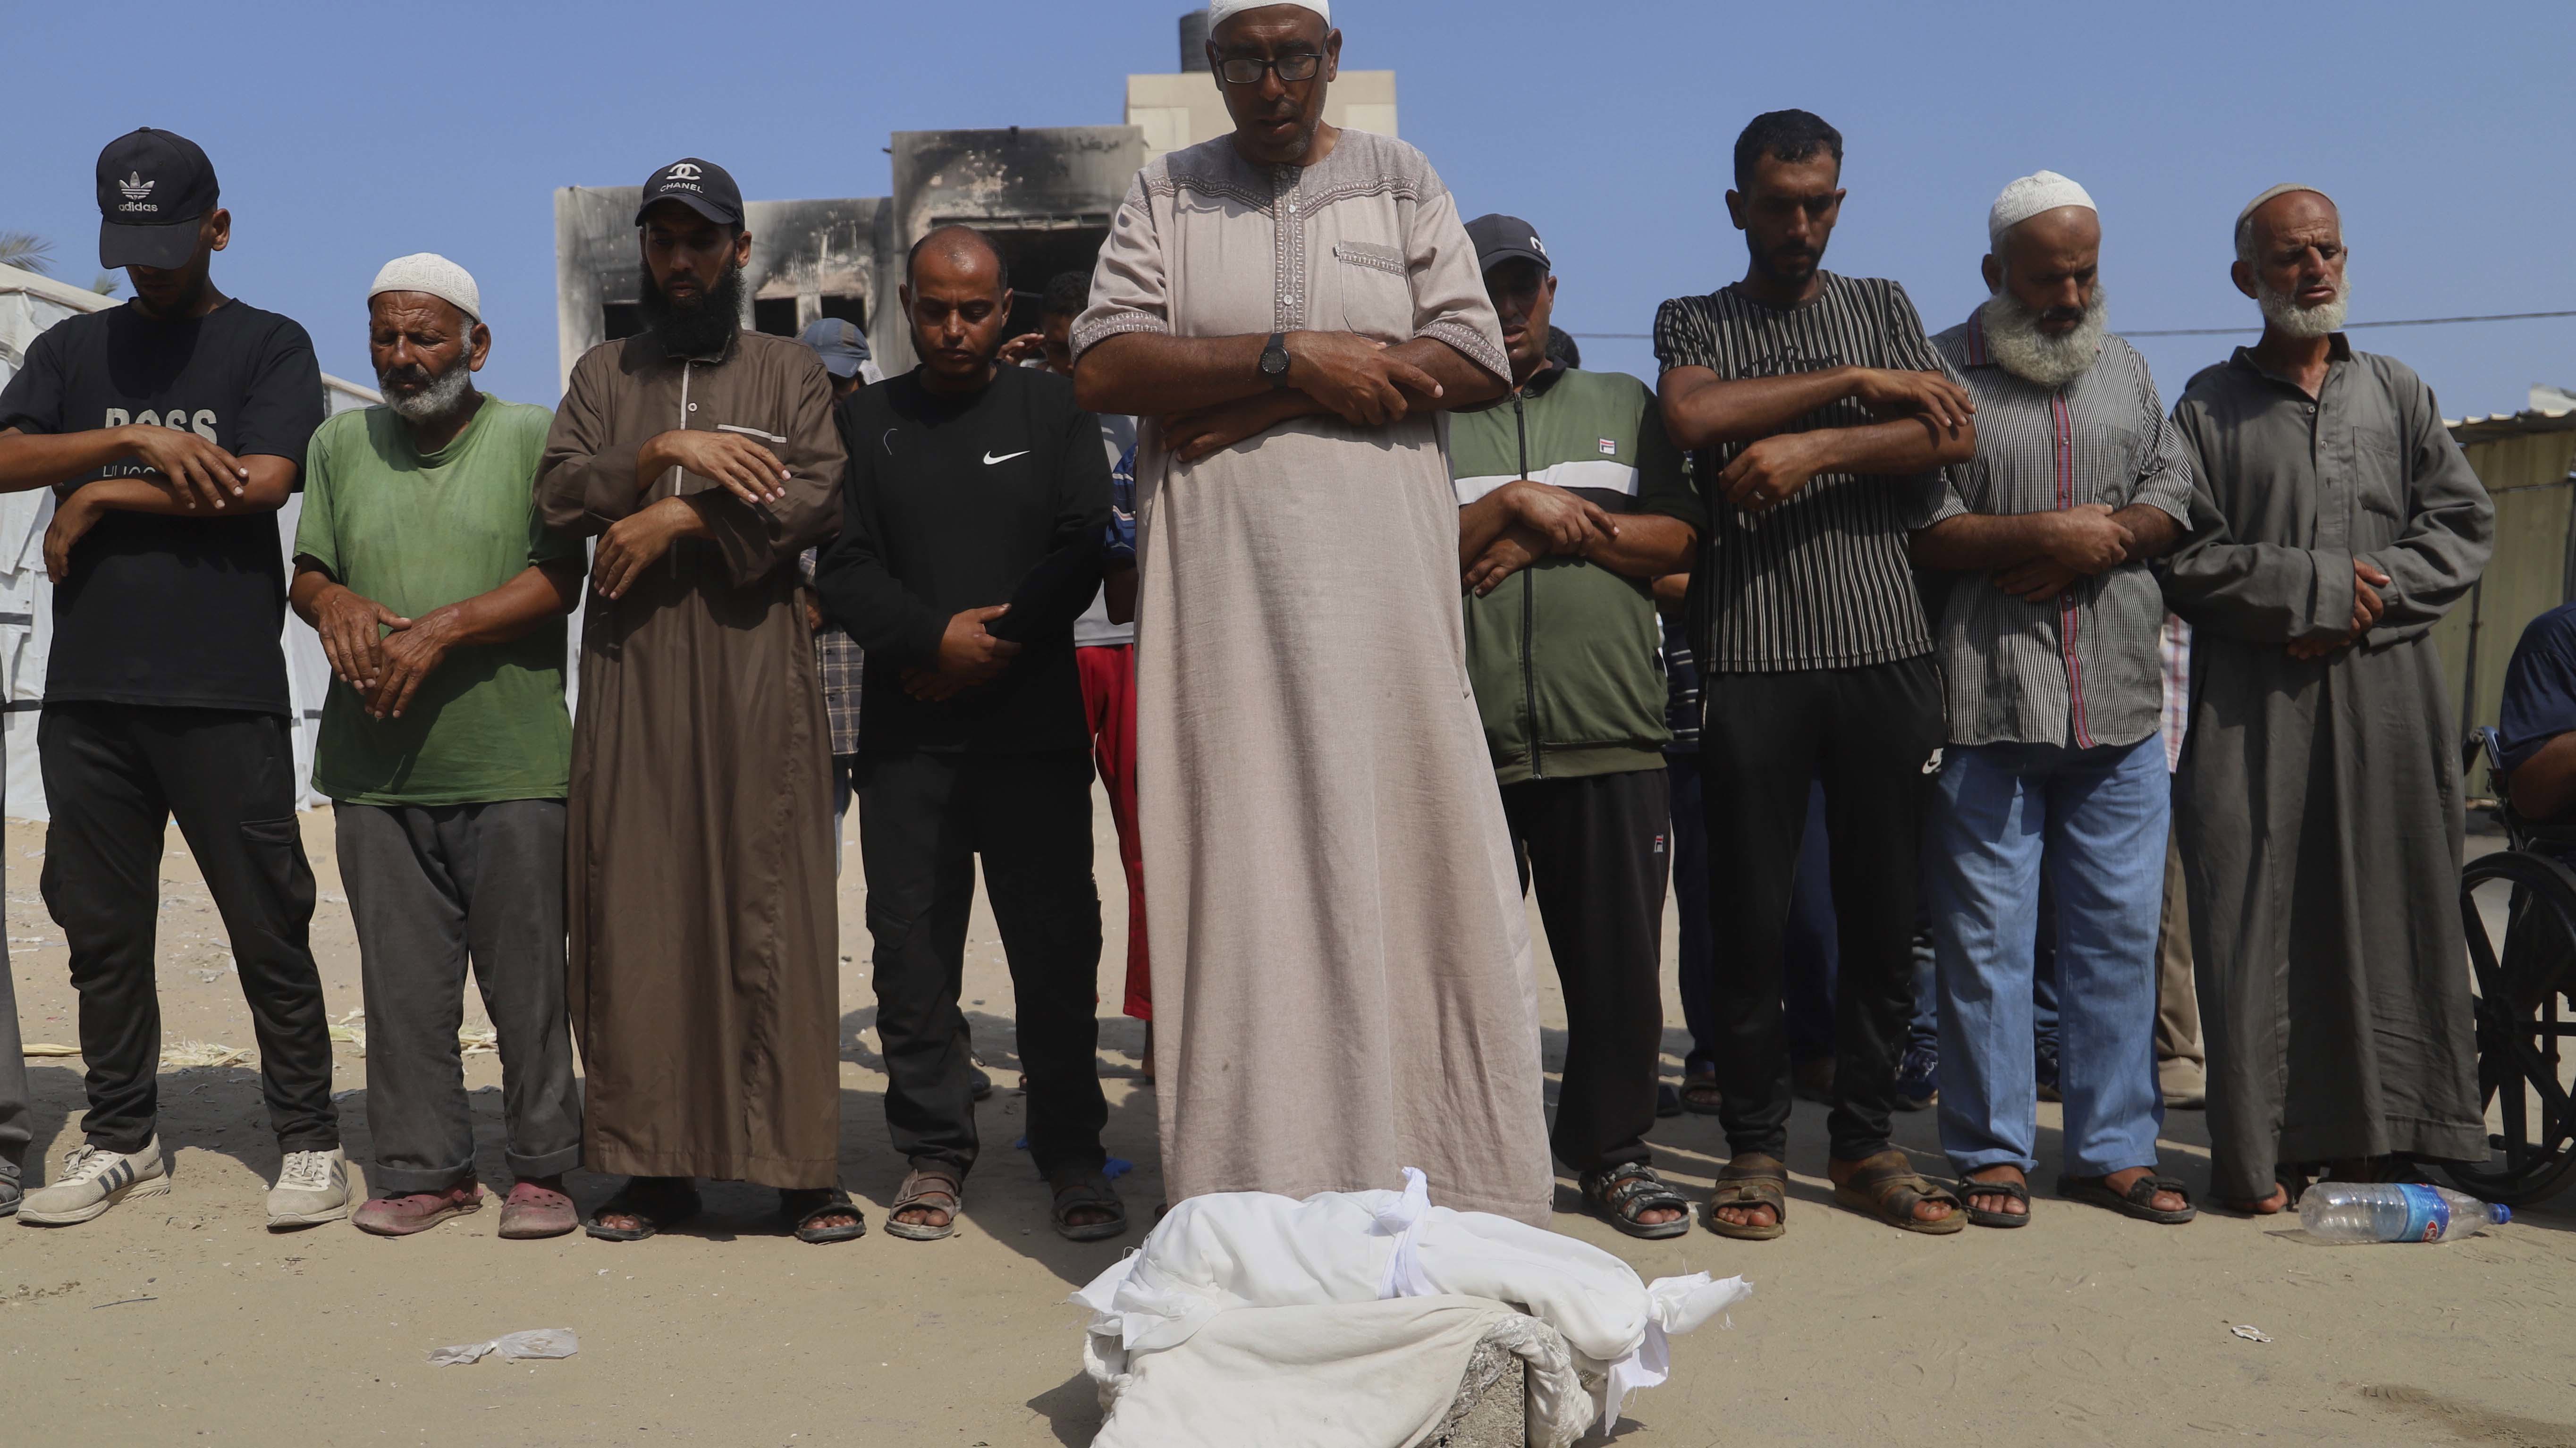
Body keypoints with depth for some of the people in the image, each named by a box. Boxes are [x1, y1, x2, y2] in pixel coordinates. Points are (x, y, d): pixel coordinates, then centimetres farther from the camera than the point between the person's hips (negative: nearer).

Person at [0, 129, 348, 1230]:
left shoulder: (269, 346, 6)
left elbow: (262, 480, -10)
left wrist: (100, 497, -4)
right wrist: (141, 440, -11)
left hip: (225, 693, -4)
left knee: (268, 927, -2)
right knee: (102, 927, 10)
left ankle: (308, 1140, 7)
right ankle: (120, 1139, 21)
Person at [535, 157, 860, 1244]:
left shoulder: (790, 373, 13)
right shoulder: (602, 375, 20)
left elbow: (819, 498, -5)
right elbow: (558, 494, 3)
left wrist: (674, 517, -10)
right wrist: (666, 451, -11)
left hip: (756, 669, -2)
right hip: (632, 674, 3)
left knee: (773, 911, -6)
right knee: (635, 914, 0)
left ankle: (801, 1168, -2)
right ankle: (652, 1165, 6)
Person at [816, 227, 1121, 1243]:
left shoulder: (1053, 409, 10)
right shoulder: (867, 421, 12)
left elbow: (1085, 548, 0)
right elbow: (843, 568, 3)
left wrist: (999, 642, -9)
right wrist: (933, 638, -12)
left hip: (1034, 728, -1)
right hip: (905, 732, 1)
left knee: (1057, 943, -1)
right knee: (912, 944, 2)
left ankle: (1073, 1156, 9)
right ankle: (933, 1153, 13)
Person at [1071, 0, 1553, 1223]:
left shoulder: (1400, 182, 13)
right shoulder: (1166, 194, 14)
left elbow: (1476, 362, 0)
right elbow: (1102, 368, 1)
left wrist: (1248, 406, -7)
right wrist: (1292, 360, -10)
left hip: (1381, 576, 0)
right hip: (1217, 584, 0)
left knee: (1399, 856, -4)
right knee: (1238, 870, -3)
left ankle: (1429, 1191, 3)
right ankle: (1259, 1203, 2)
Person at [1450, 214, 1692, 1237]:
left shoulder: (1622, 405, 18)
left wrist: (1558, 528, -4)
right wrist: (1518, 503, -10)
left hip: (1612, 735, 1)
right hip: (1465, 737, -1)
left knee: (1620, 956, 4)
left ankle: (1613, 1150, 19)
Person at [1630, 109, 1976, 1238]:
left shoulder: (1883, 306, 18)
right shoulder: (1693, 321, 13)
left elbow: (1953, 435, 1)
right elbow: (1695, 416, -10)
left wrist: (1814, 446, -11)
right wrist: (1854, 384, -6)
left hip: (1885, 648, 2)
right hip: (1752, 654, -2)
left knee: (1882, 910, 4)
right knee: (1752, 914, 0)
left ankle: (1864, 1143, 15)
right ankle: (1755, 1146, 12)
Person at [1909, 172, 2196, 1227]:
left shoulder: (2127, 371, 18)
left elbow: (2173, 498, 14)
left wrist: (2106, 537, -5)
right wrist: (2041, 533, -13)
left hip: (2120, 706, 5)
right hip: (1986, 702, -4)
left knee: (2119, 932, 7)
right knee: (1987, 935, 0)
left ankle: (2114, 1147, 18)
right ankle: (1993, 1151, 11)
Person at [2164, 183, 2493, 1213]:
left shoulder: (2398, 393, 16)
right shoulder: (2209, 407, 9)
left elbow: (2465, 526, 10)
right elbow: (2184, 556, -1)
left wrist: (2368, 603, -6)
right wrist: (2316, 587, -10)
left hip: (2387, 698, 3)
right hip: (2254, 708, -2)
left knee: (2388, 913, 1)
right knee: (2257, 918, -5)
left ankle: (2370, 1140, 9)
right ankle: (2262, 1153, 0)